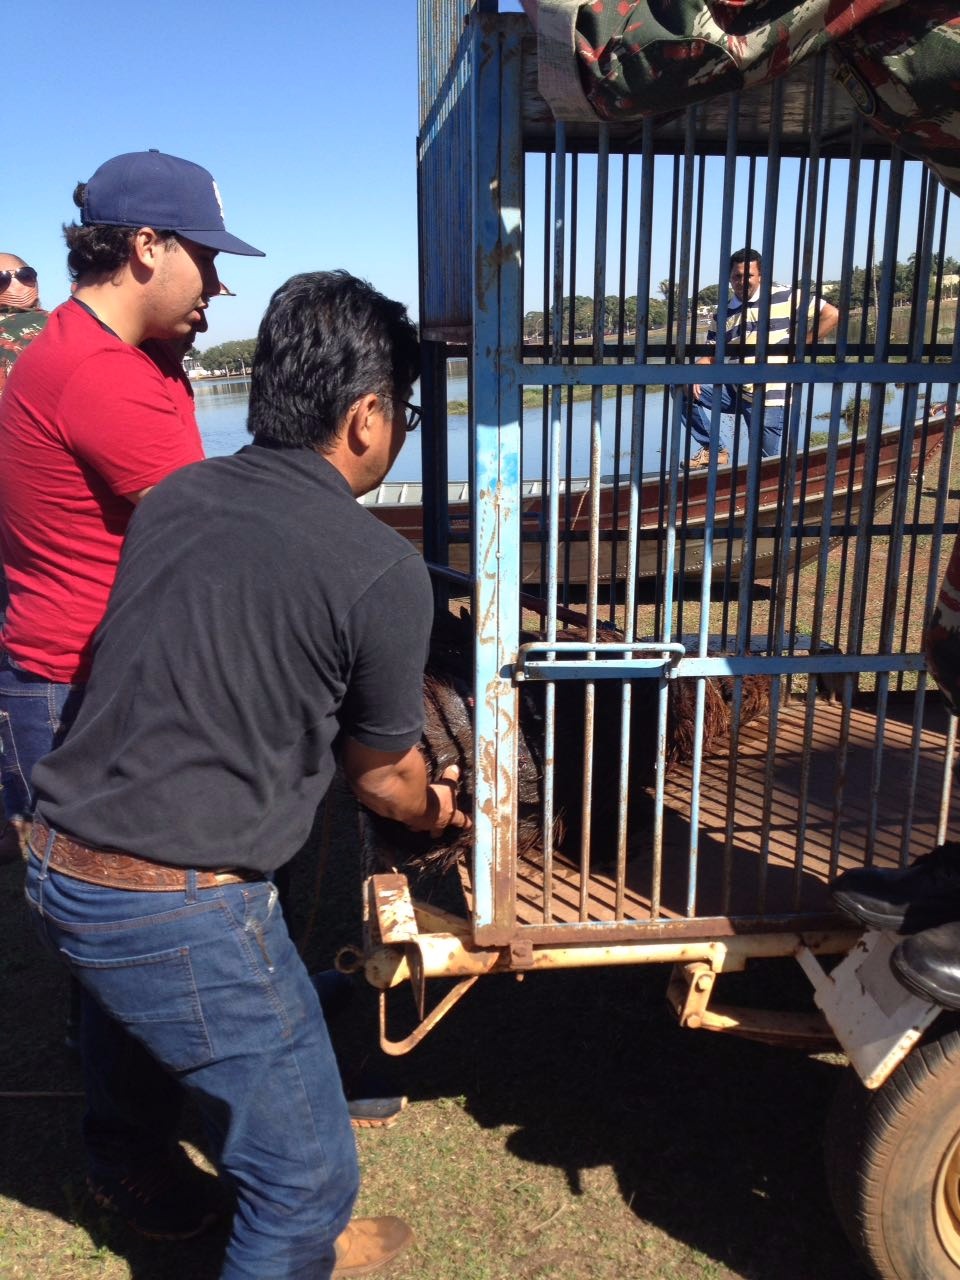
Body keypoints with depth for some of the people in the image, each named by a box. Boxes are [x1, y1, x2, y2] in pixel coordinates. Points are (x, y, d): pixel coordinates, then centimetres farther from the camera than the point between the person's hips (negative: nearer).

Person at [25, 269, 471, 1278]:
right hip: (181, 917, -9)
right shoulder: (383, 571, -15)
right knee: (307, 1177, 10)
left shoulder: (170, 498, 5)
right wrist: (437, 810, 24)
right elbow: (380, 773, 0)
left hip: (55, 866, 9)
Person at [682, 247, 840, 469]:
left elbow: (831, 315, -5)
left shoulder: (784, 297, -4)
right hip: (734, 391, 4)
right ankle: (713, 449, -2)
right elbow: (710, 355, 9)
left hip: (768, 399, -4)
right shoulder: (722, 315, 10)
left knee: (766, 463, -4)